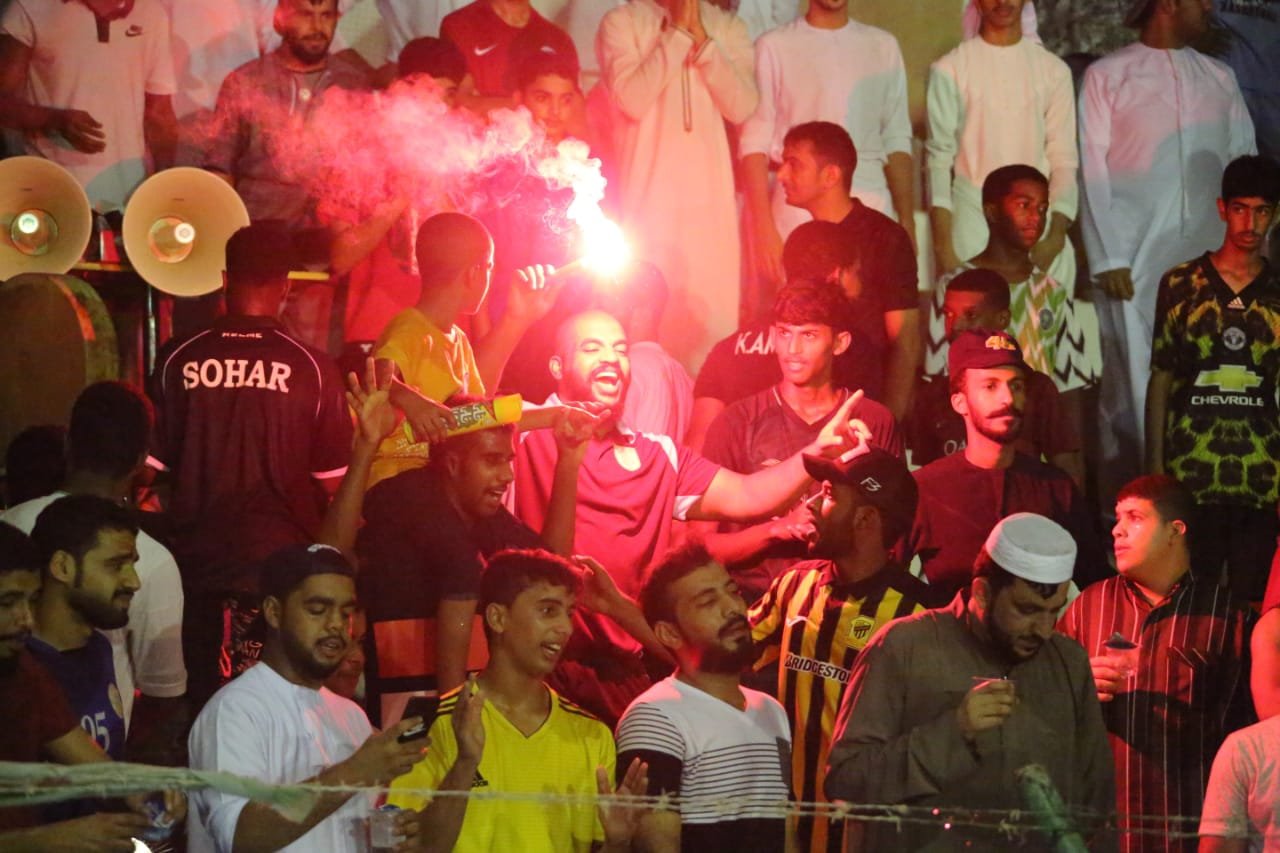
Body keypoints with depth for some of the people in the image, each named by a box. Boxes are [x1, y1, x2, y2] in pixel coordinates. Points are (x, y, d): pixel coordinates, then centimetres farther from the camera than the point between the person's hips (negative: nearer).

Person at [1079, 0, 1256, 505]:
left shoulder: (1219, 79, 14)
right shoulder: (1108, 76, 3)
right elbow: (1092, 172, -1)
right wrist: (1108, 259, -8)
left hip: (1206, 256, 3)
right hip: (1135, 261, -3)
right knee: (1133, 383, -2)